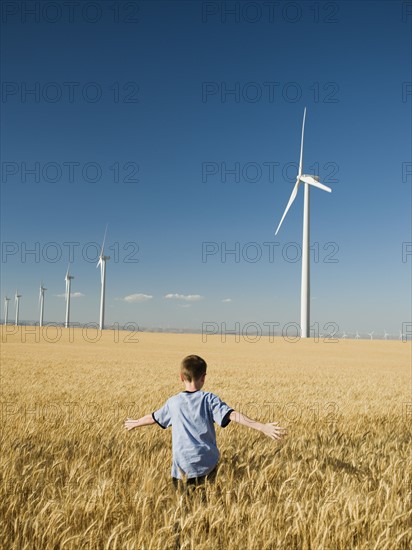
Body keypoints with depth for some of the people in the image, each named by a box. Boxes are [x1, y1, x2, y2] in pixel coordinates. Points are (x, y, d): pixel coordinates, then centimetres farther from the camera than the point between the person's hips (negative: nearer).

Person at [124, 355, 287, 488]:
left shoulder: (173, 402, 4)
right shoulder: (209, 399, -5)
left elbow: (153, 418, 21)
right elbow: (232, 415, -16)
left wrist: (135, 423, 41)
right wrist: (262, 427, -22)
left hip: (183, 465, 1)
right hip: (207, 463, -1)